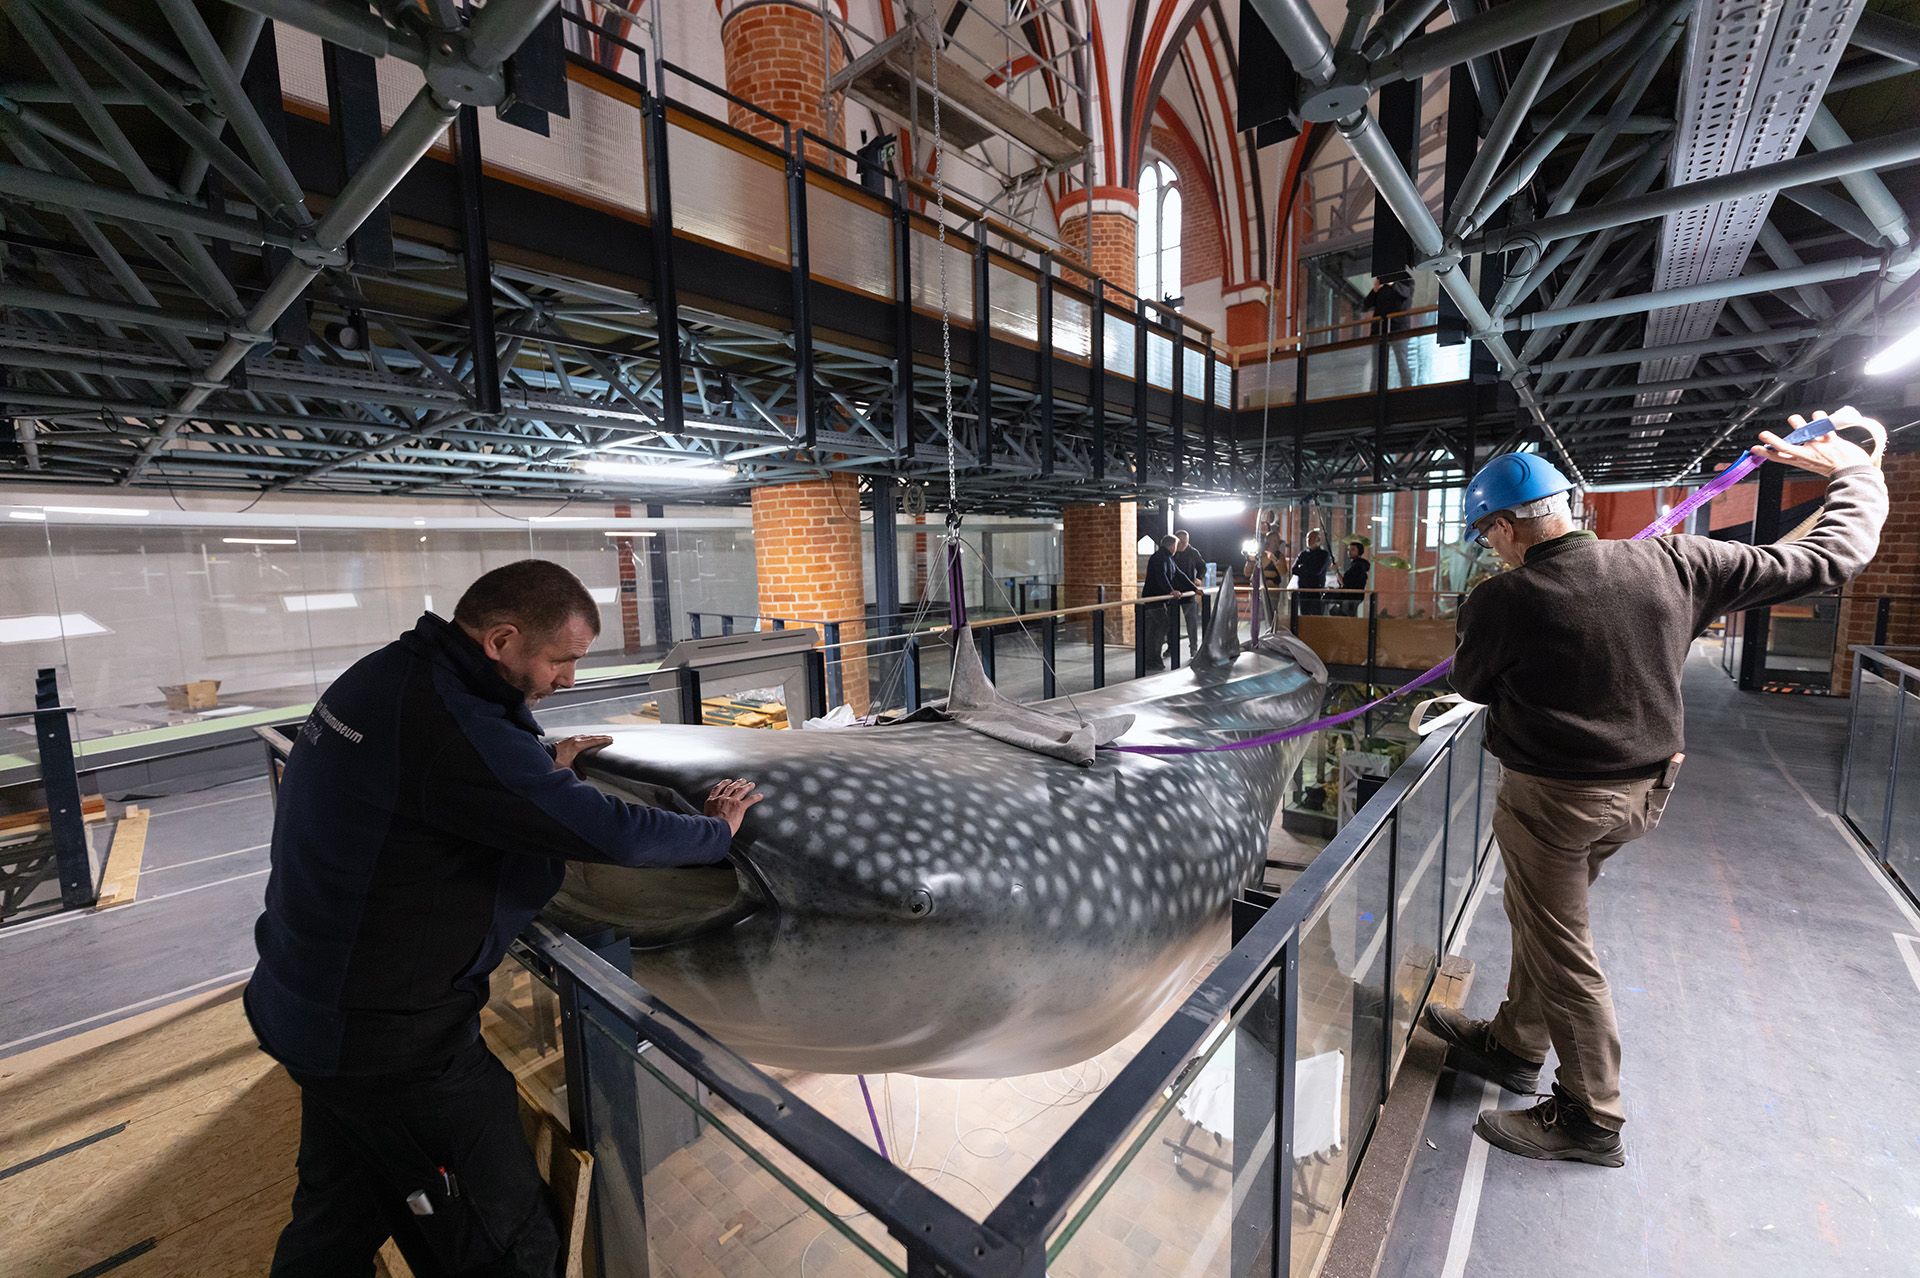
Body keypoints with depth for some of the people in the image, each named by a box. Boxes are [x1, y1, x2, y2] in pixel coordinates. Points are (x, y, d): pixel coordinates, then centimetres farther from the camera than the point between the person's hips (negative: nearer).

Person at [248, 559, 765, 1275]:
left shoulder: (382, 674, -1)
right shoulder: (456, 728, -31)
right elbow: (613, 834, -29)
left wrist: (542, 764, 7)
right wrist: (719, 831, -13)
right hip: (390, 1038, -10)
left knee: (340, 1220, 30)